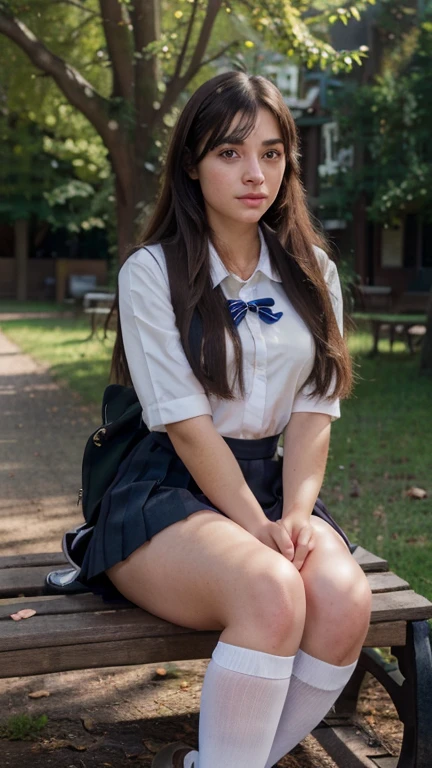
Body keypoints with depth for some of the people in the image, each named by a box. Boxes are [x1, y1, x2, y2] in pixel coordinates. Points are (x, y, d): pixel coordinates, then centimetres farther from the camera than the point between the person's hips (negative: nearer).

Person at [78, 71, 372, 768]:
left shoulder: (312, 273, 9)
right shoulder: (152, 272, -5)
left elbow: (315, 411, 3)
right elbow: (187, 424, -11)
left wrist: (295, 515, -13)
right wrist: (257, 528, -17)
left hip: (271, 481, 5)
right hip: (166, 489, -4)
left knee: (345, 600, -26)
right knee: (272, 594, -34)